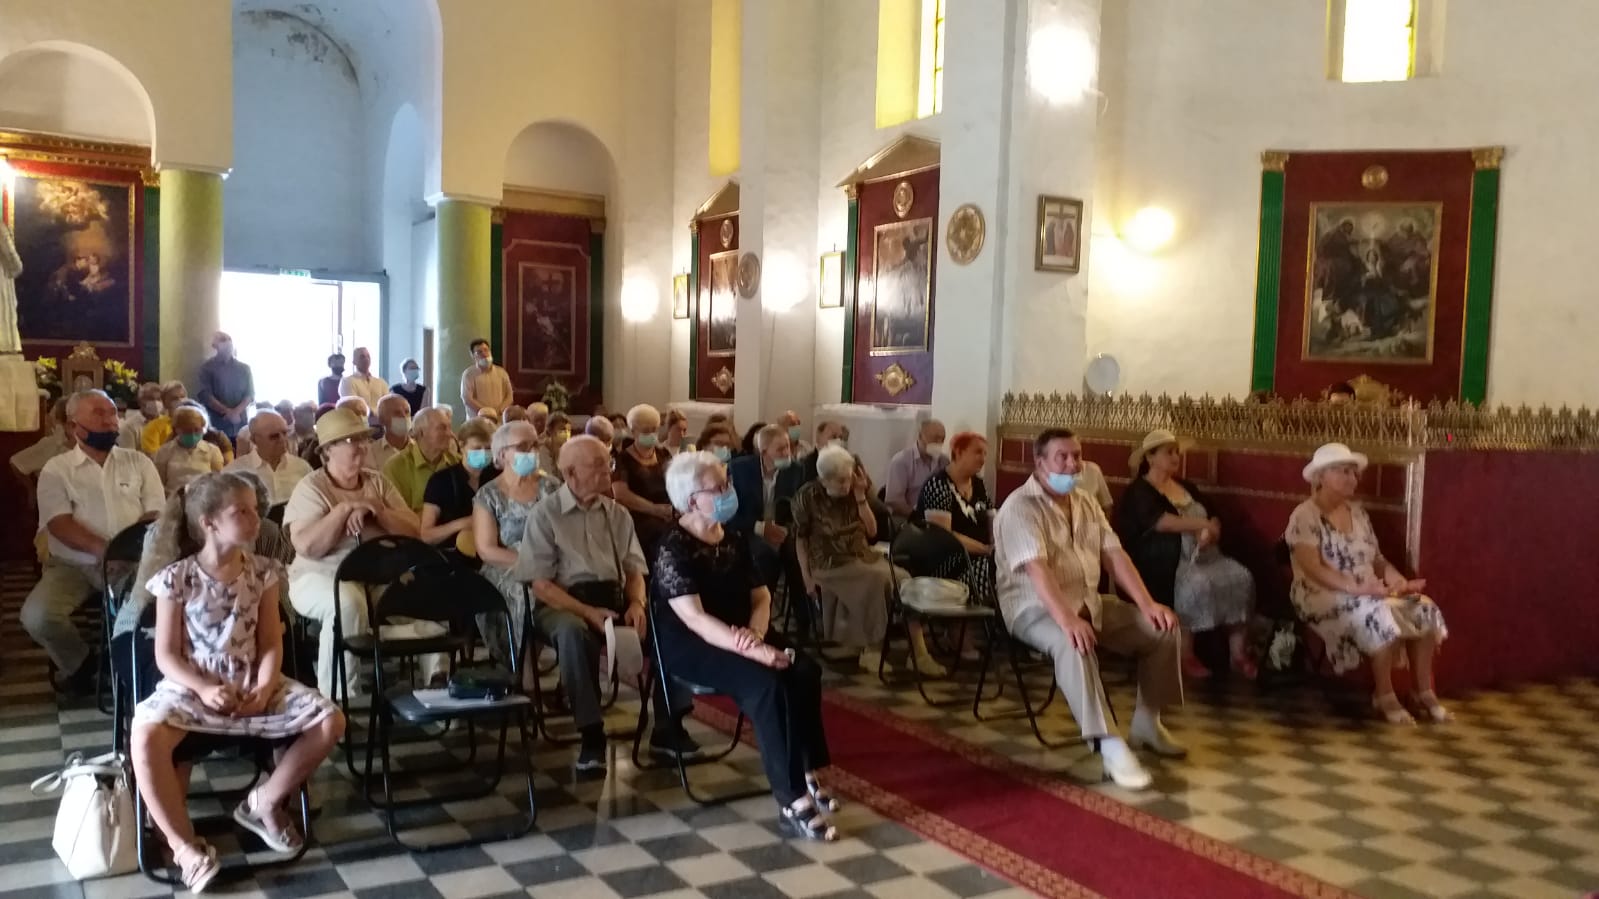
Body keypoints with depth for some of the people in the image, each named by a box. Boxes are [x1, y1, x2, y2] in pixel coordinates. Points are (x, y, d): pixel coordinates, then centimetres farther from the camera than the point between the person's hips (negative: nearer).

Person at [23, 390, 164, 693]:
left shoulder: (138, 462, 11)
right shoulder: (56, 469, 5)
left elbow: (156, 515, 3)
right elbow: (60, 524, -8)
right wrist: (104, 549, -26)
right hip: (73, 564, -1)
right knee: (36, 616, -27)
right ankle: (78, 662, 4)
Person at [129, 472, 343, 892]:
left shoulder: (262, 573, 1)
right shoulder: (177, 578, -8)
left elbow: (271, 642, 3)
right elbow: (166, 654, -6)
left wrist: (265, 686, -14)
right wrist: (204, 689, -21)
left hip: (252, 683, 3)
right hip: (191, 685, -3)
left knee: (329, 719, -15)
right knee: (147, 734, -35)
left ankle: (263, 801, 8)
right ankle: (185, 845, -19)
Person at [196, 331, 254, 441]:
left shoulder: (243, 368, 13)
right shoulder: (207, 367, 5)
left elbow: (250, 393, 8)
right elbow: (205, 395, -3)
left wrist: (237, 411, -10)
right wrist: (227, 411, -13)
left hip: (240, 424, 2)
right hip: (217, 425, -2)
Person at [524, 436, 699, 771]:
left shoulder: (617, 513, 14)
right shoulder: (545, 514, -1)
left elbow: (635, 570, 12)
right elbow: (541, 585, -7)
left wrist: (637, 604, -10)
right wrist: (588, 612, -19)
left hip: (614, 598, 4)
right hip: (564, 603, -4)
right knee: (574, 631, -40)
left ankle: (667, 727, -10)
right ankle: (591, 733, -27)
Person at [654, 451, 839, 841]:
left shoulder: (734, 542, 10)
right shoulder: (673, 549, -13)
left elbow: (761, 595, 10)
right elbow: (694, 619, -23)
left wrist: (755, 632, -14)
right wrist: (755, 651, -32)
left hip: (739, 638, 7)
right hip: (691, 647, -7)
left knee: (805, 671, -19)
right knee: (766, 684, -31)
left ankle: (807, 772, -15)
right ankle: (792, 800, -28)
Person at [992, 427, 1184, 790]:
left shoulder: (1087, 505, 11)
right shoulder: (1020, 507, -14)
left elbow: (1114, 555, 4)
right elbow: (1036, 568, -27)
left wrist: (1147, 604, -8)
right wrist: (1066, 618, -40)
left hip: (1090, 602, 8)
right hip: (1035, 607, -8)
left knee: (1163, 628, -2)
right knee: (1074, 644, -39)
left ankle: (1147, 722, 11)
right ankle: (1112, 746, -37)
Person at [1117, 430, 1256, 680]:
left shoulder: (1186, 486, 21)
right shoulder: (1139, 492, -2)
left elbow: (1213, 517, 15)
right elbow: (1161, 522, -20)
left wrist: (1209, 532, -8)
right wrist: (1202, 524, -20)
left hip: (1202, 555, 7)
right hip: (1165, 563, -7)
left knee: (1241, 577, -18)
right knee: (1197, 584, -34)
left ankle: (1238, 653, -14)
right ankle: (1186, 656, -22)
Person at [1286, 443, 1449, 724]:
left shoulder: (1358, 513, 14)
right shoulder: (1304, 516, -11)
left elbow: (1377, 558, 14)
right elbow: (1312, 568, -22)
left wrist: (1394, 576, -8)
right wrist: (1356, 588, -32)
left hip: (1369, 595, 8)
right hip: (1324, 597, -8)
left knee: (1424, 609, -15)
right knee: (1381, 614, -34)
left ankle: (1424, 693, -10)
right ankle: (1383, 695, -18)